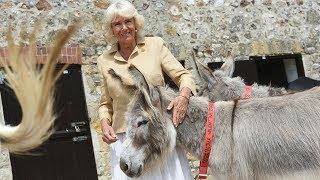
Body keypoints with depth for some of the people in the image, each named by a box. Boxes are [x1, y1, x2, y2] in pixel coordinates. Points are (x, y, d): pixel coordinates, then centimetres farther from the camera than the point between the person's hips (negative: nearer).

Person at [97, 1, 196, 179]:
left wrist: (184, 95, -19)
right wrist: (105, 123, -3)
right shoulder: (105, 60, 8)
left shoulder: (155, 45, 2)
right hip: (124, 138, 2)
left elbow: (183, 75, 1)